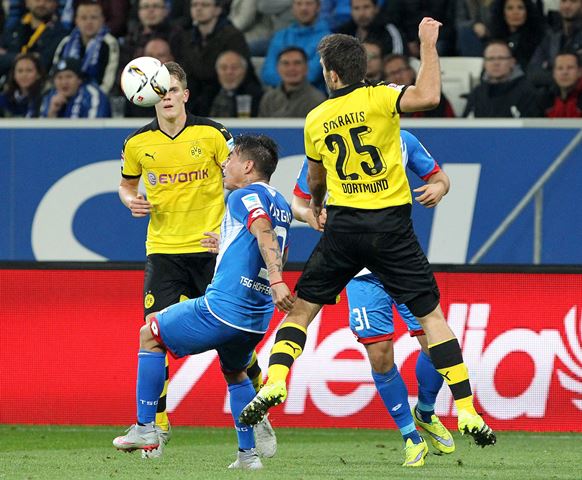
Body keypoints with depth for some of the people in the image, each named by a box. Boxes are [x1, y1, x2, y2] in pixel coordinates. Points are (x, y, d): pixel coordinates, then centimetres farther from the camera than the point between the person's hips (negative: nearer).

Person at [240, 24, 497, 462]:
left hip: (344, 225, 2)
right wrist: (428, 45, -12)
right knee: (431, 314, 5)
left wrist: (316, 203, 48)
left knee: (302, 307, 14)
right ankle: (466, 411, -2)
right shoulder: (379, 98, -5)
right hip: (391, 225, -2)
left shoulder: (316, 120, 8)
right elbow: (428, 97, -26)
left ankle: (275, 382, -6)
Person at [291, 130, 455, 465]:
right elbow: (298, 201, 4)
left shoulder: (402, 141, -2)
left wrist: (438, 189, -13)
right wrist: (309, 214, -19)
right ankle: (410, 436, 12)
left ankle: (425, 413, 25)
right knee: (380, 357, -7)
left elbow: (438, 176, 11)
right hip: (361, 270, -1)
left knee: (434, 343, -5)